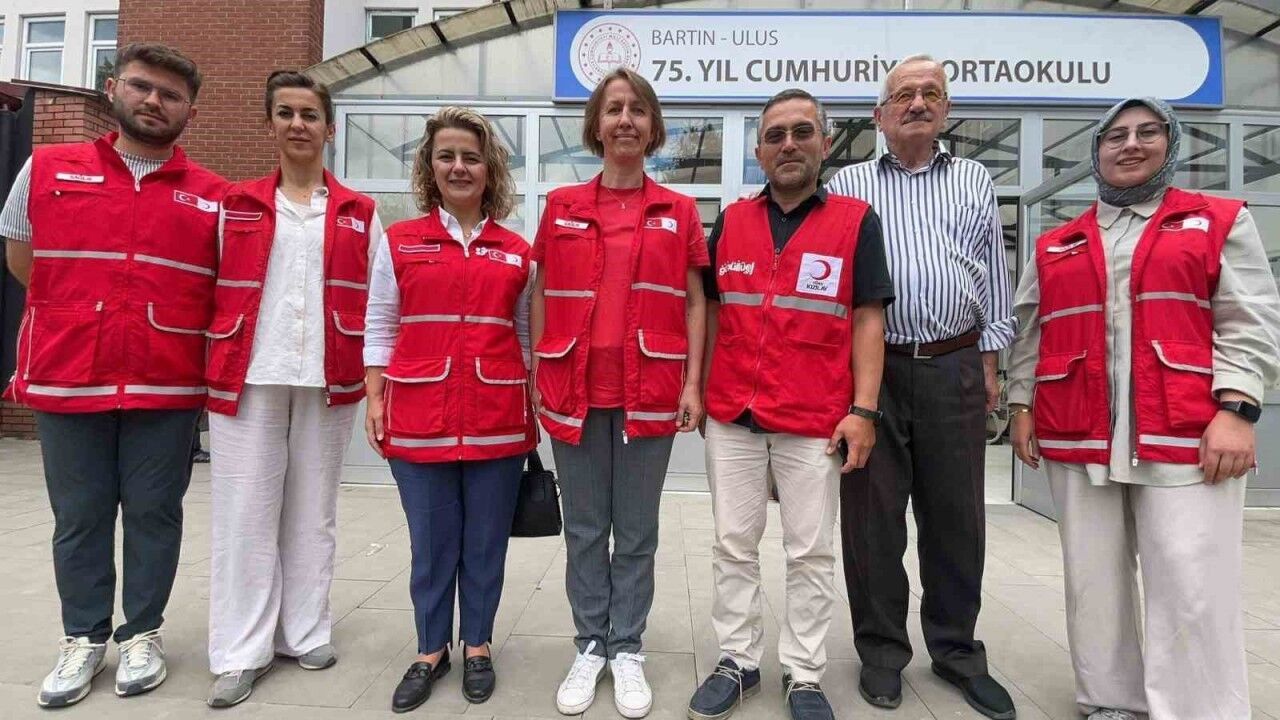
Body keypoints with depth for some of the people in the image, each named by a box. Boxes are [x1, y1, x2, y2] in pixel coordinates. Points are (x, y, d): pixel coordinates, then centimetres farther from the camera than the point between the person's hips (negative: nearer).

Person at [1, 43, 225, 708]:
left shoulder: (213, 198, 3)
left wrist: (162, 328, 3)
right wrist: (88, 319, 9)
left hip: (168, 386, -1)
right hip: (66, 378, 1)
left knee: (153, 512, 7)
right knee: (78, 516, 10)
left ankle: (143, 633, 23)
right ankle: (84, 637, 26)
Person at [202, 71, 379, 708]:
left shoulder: (359, 213, 9)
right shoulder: (235, 204, 9)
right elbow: (214, 291, 8)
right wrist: (216, 371, 3)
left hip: (327, 381, 0)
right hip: (248, 379, 0)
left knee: (313, 511, 8)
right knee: (245, 512, 2)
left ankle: (305, 633, 21)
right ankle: (241, 652, 13)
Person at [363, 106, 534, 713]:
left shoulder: (517, 253, 6)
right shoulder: (398, 242, 4)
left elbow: (525, 335, 10)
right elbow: (379, 327, 6)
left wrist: (533, 410, 8)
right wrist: (374, 399, 0)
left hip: (497, 419, 1)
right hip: (419, 416, 0)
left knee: (485, 542, 11)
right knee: (431, 543, 10)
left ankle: (477, 647, 30)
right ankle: (430, 650, 30)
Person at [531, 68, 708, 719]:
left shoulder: (678, 211, 5)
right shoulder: (562, 206, 7)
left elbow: (694, 302, 6)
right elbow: (542, 298, 8)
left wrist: (692, 383, -2)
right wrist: (537, 379, 3)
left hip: (650, 391, -1)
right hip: (575, 389, 1)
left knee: (636, 531, 9)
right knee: (584, 529, 11)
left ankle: (627, 652, 25)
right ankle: (590, 647, 27)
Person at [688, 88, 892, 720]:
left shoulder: (856, 221, 2)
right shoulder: (731, 221, 10)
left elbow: (868, 320, -1)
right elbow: (711, 312, 13)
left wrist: (863, 410, -9)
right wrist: (699, 392, 7)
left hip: (816, 421, -2)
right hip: (731, 417, 3)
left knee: (811, 552, 8)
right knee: (733, 546, 11)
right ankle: (737, 660, 28)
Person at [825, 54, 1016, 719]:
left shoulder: (974, 180, 15)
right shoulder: (847, 185, 9)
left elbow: (994, 276, 14)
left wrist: (988, 360, 8)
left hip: (954, 369, 2)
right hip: (869, 365, -1)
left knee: (956, 516, 9)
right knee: (872, 514, 4)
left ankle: (957, 651, 26)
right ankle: (882, 651, 19)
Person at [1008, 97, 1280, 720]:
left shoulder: (1221, 222, 9)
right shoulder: (1054, 246, 15)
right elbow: (1029, 334, 16)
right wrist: (1022, 406, 8)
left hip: (1186, 436, -2)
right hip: (1078, 437, 3)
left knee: (1191, 589, -3)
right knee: (1093, 580, 8)